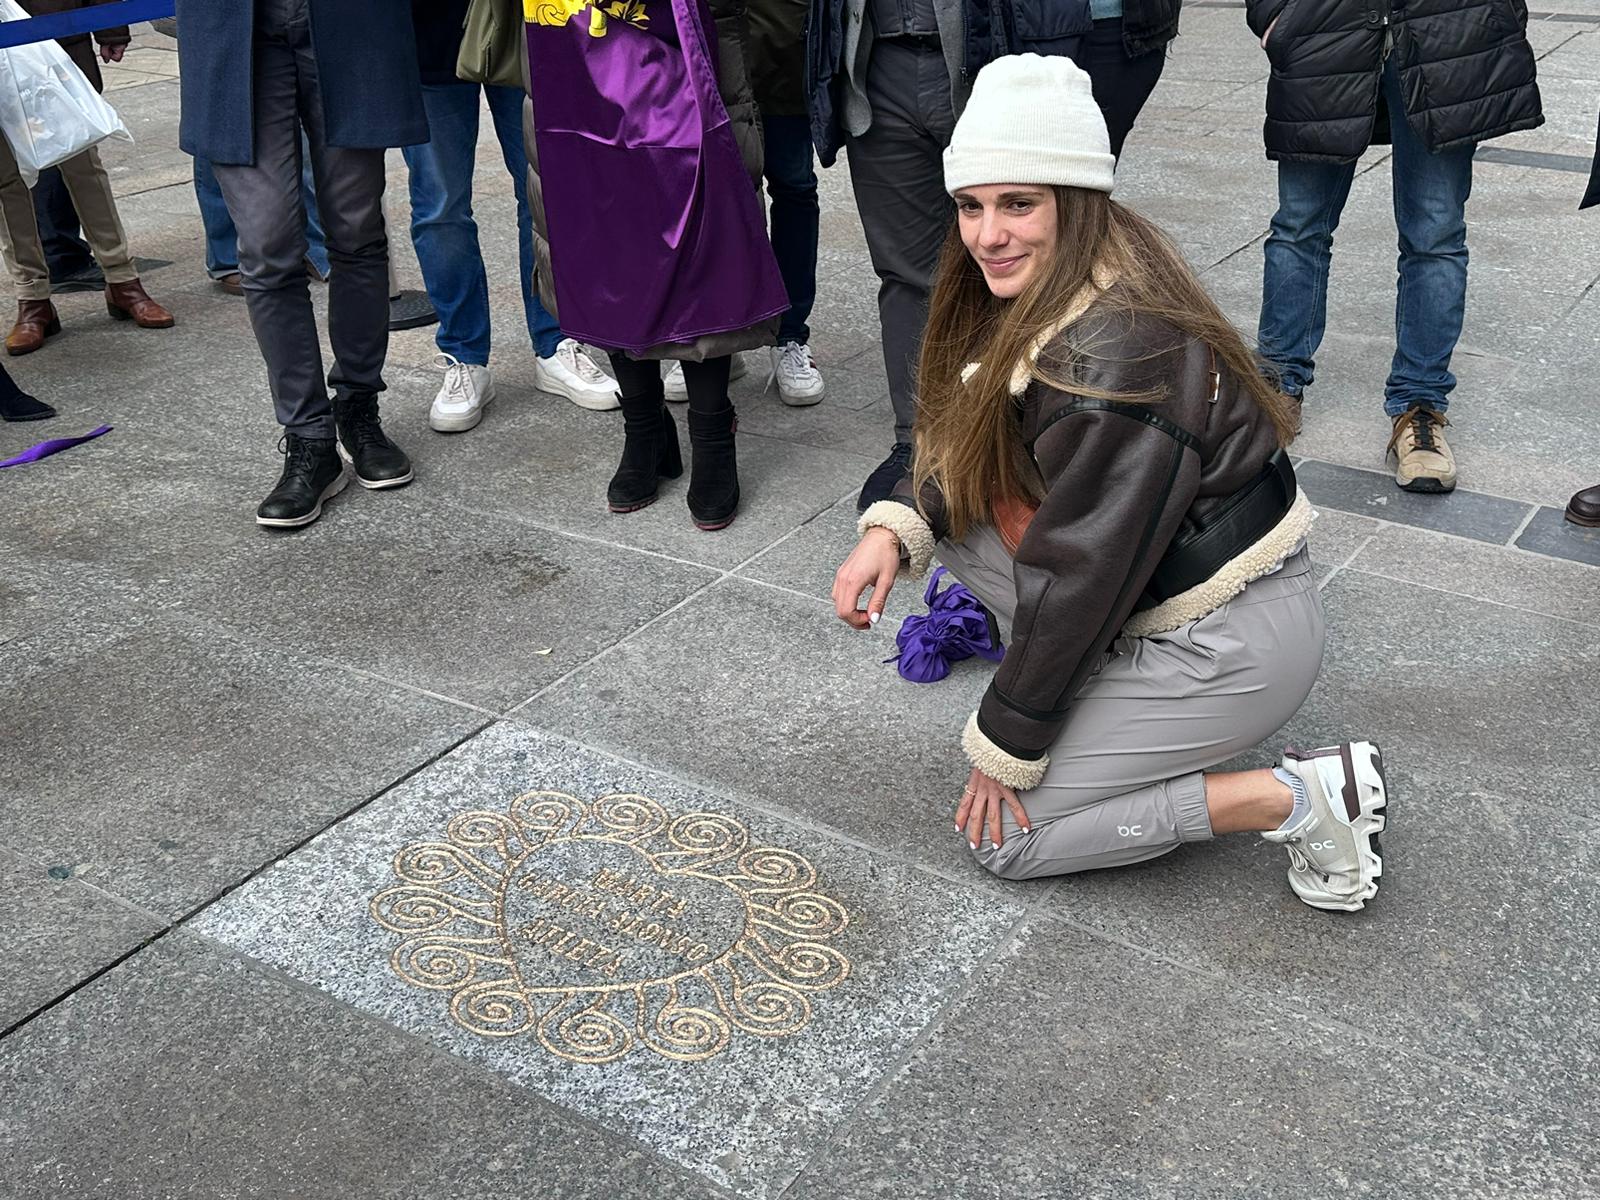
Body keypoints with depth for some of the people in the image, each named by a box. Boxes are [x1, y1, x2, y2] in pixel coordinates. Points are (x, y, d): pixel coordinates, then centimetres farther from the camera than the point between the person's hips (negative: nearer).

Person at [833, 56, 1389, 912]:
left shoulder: (1110, 367, -30)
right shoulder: (1043, 289, -2)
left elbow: (1077, 579, -24)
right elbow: (960, 441, 8)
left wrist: (1006, 745, -12)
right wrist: (896, 528, -11)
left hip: (1235, 645, -9)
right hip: (1153, 585, 9)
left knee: (1003, 834, -3)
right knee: (958, 509, 2)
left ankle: (1298, 798, -2)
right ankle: (1109, 695, 10)